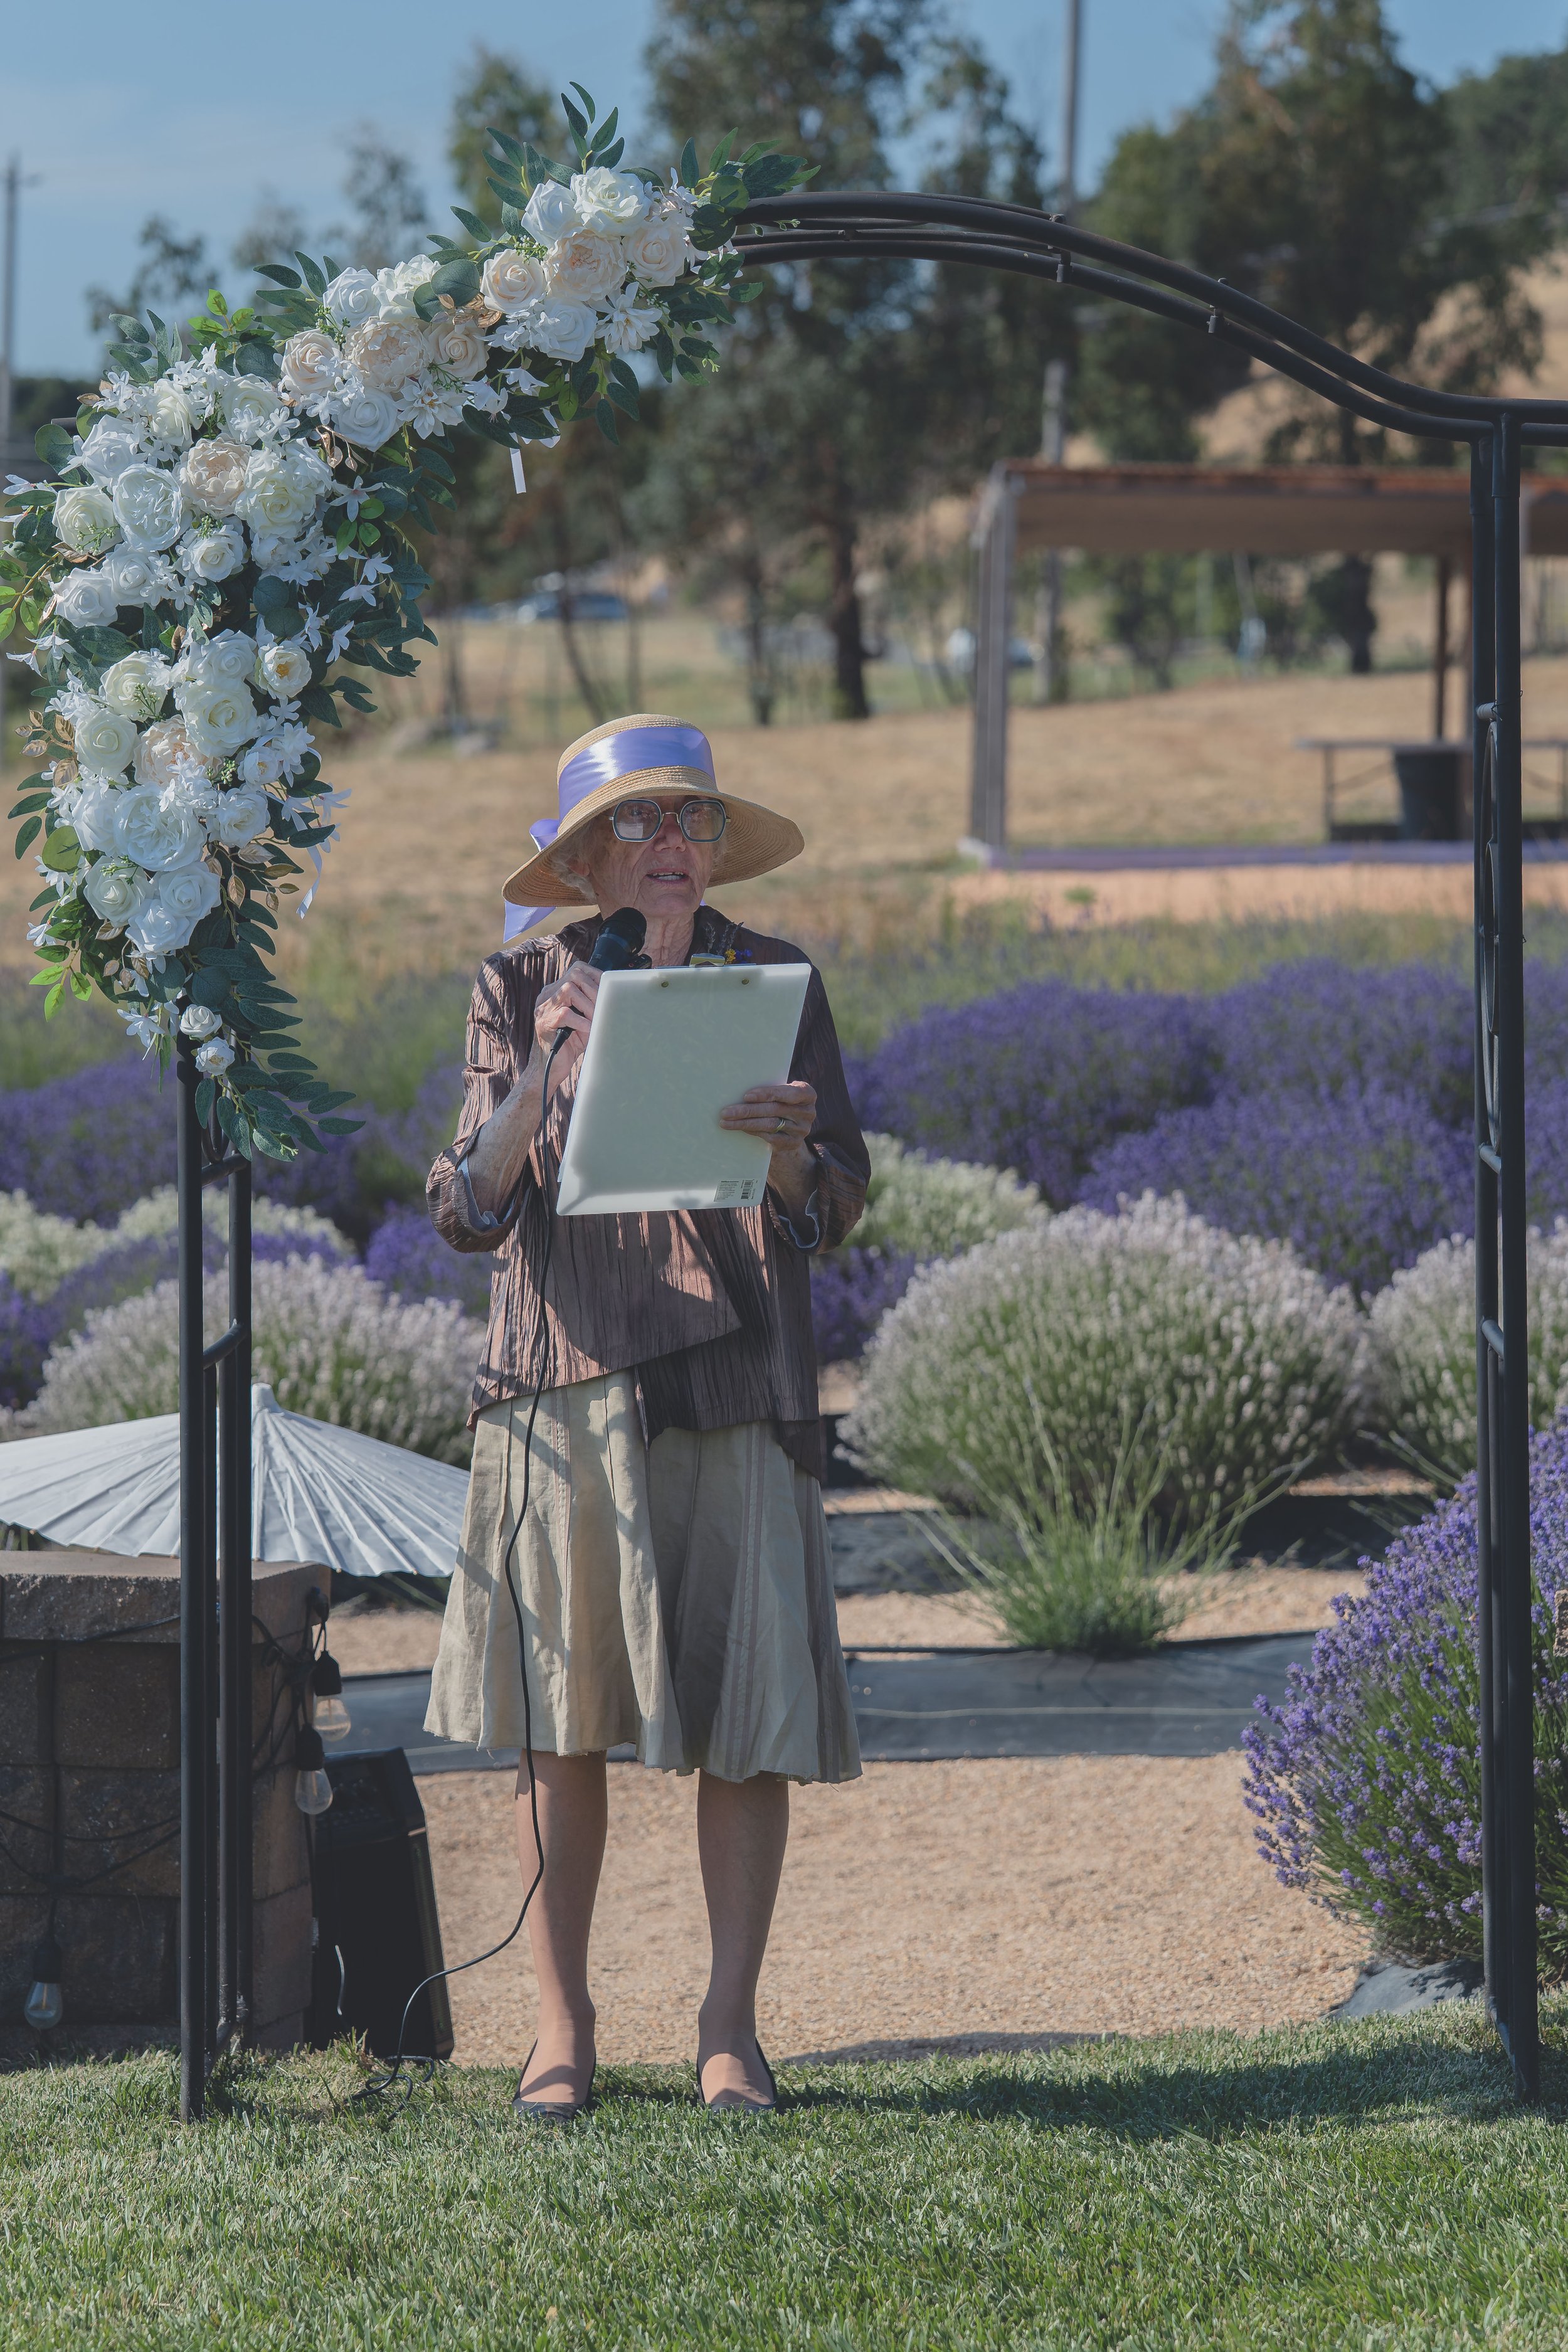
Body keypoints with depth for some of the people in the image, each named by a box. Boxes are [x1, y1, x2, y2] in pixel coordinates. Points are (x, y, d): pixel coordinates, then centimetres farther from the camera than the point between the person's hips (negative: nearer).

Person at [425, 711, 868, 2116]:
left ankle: (731, 2026, 4)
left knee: (747, 1713, -4)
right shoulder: (523, 990, 6)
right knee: (561, 1715, 0)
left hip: (731, 1382, 0)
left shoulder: (775, 981, 7)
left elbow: (835, 1210, 3)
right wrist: (541, 1086, -17)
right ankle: (563, 2026, 8)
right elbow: (469, 1210, 0)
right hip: (564, 1375, 0)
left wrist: (788, 1146, -19)